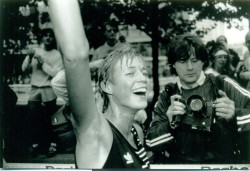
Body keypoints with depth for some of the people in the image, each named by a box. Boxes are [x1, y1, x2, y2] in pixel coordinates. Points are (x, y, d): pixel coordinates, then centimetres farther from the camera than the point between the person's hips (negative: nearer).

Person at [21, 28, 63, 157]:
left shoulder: (57, 55, -1)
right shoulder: (35, 51, 8)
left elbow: (56, 73, -13)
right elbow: (24, 69, 3)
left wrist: (42, 62, -15)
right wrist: (29, 57, -14)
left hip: (48, 91, -2)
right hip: (34, 90, 2)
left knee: (49, 119, 3)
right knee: (33, 118, -4)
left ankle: (52, 144, 15)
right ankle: (35, 144, 7)